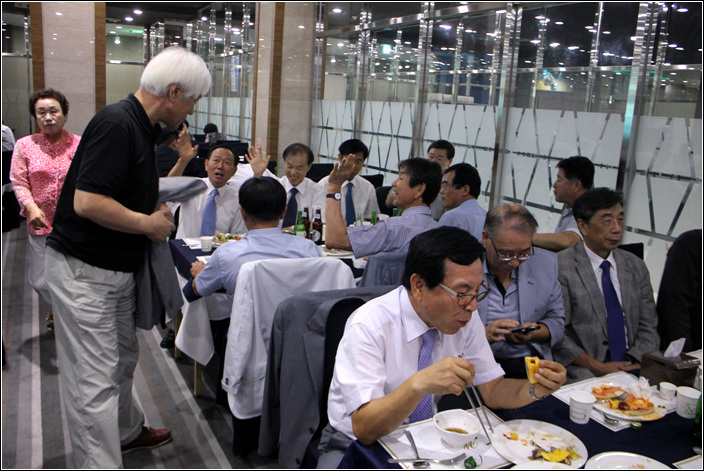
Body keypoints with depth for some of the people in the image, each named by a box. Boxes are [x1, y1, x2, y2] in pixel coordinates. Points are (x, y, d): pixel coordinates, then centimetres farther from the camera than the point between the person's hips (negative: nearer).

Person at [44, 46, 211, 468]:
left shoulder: (142, 128, 10)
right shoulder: (116, 124, -22)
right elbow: (87, 202, -29)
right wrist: (149, 224, -17)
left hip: (118, 268, 10)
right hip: (84, 272, -10)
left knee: (123, 359, 24)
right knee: (95, 379, -3)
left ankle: (127, 430, 45)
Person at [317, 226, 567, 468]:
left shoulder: (467, 320, -8)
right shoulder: (368, 326, -26)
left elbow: (492, 390, 0)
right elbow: (364, 429, -30)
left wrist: (535, 389, -21)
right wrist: (419, 384, -46)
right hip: (355, 445, -3)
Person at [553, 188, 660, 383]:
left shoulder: (636, 267, 12)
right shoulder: (560, 266, -6)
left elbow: (648, 328, 11)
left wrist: (637, 364, -7)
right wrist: (597, 367, -15)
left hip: (632, 366, 5)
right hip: (583, 371, -5)